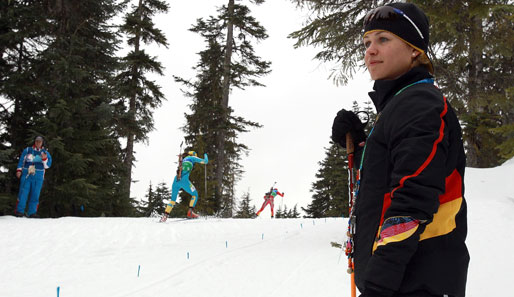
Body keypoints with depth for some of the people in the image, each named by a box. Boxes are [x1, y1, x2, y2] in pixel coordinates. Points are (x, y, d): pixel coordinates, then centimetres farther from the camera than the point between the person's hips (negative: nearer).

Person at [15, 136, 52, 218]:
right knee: (23, 192, -8)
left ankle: (32, 212, 0)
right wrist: (19, 170, 2)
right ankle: (19, 210, -4)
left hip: (38, 177, 1)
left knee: (35, 194, -3)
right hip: (26, 174, -1)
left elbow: (48, 165, 7)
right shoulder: (27, 150, 14)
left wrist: (44, 159, -12)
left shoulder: (45, 153, 14)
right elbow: (21, 160, 14)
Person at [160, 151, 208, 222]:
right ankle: (190, 212, -1)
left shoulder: (183, 160, 30)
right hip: (184, 180, -5)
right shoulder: (192, 157, 14)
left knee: (173, 199, 18)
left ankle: (165, 216, 7)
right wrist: (205, 155, 34)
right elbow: (205, 161, 14)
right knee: (195, 195, 13)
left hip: (176, 180, 6)